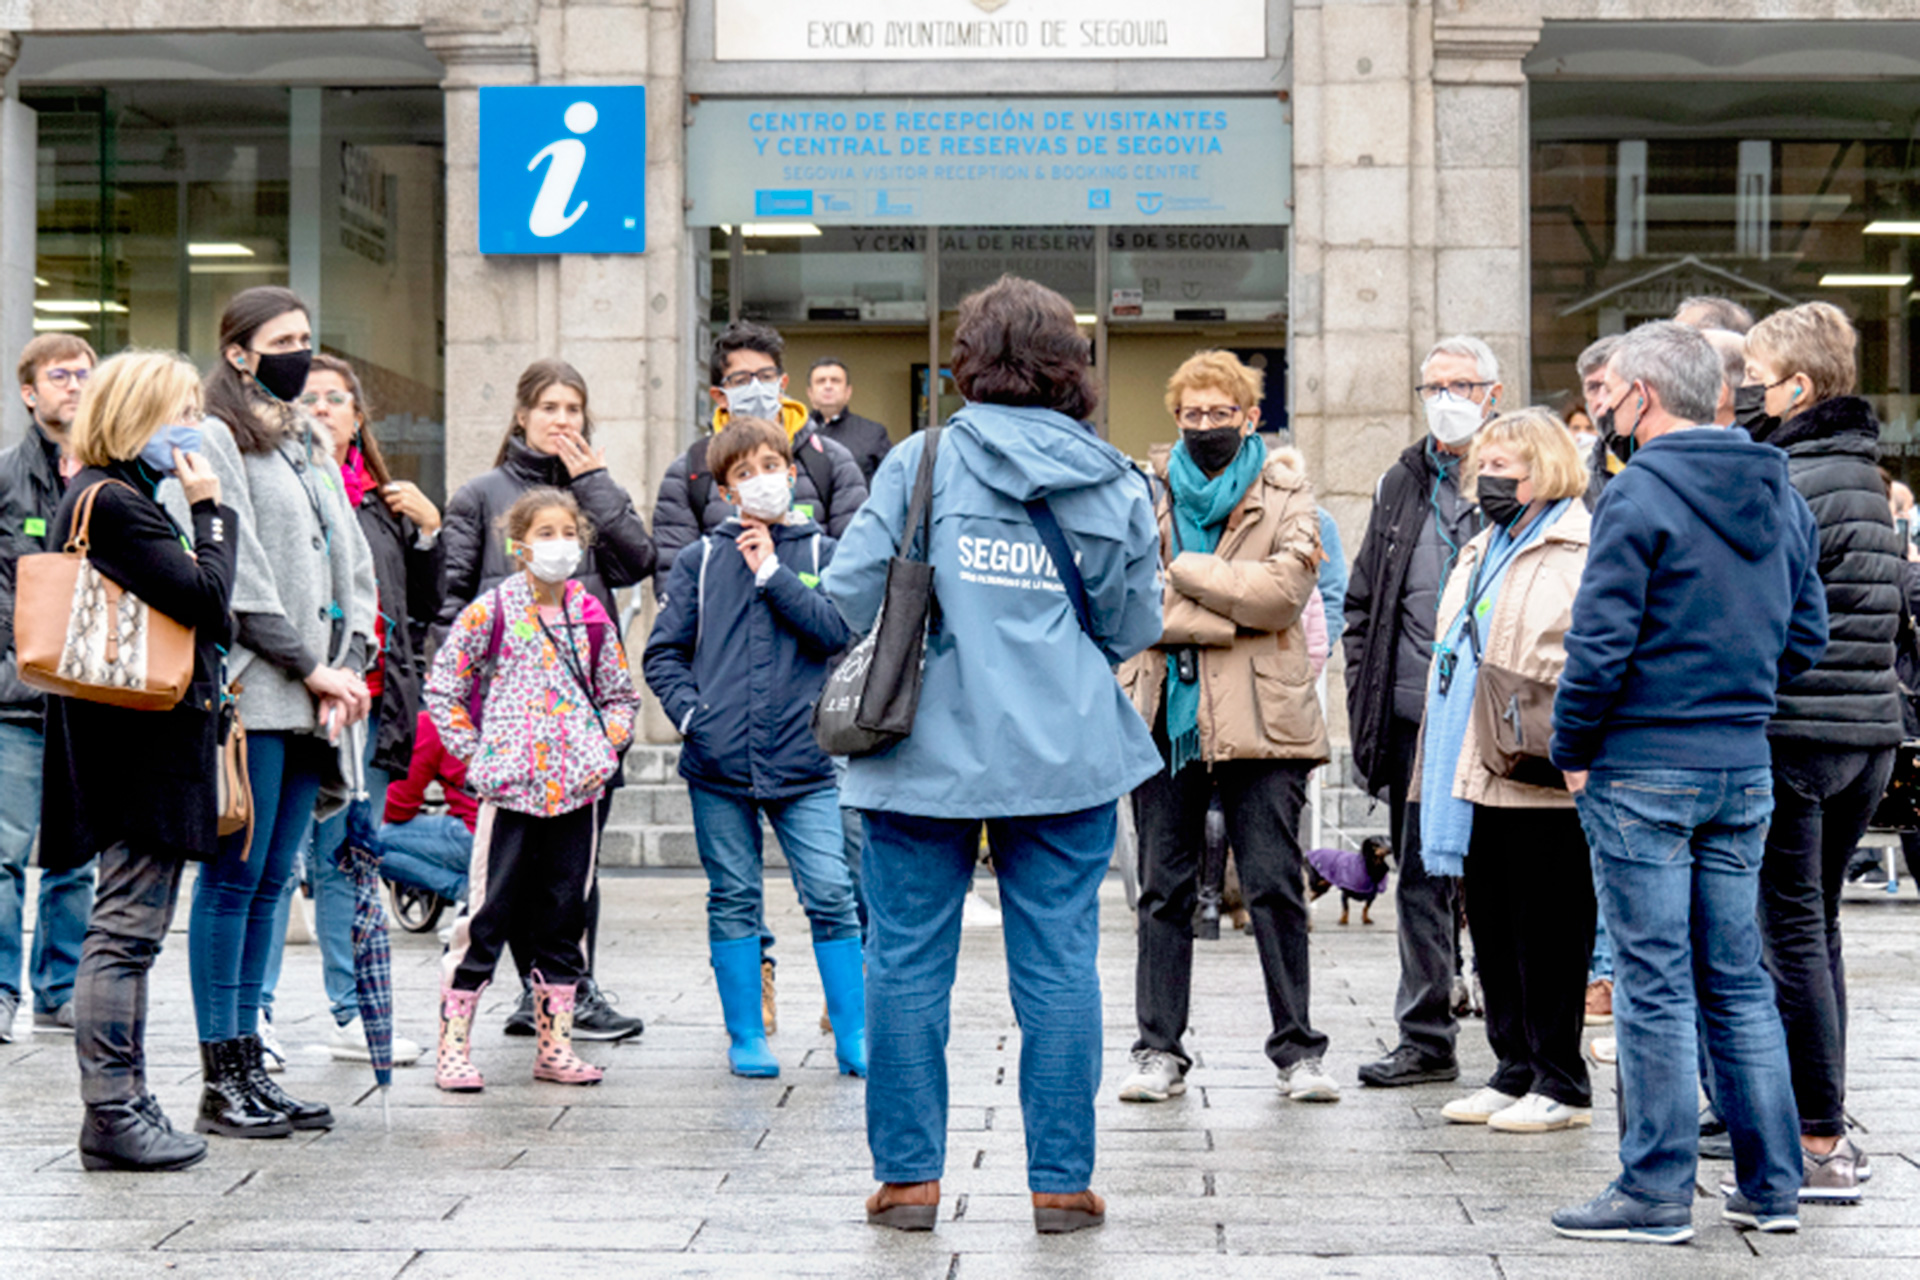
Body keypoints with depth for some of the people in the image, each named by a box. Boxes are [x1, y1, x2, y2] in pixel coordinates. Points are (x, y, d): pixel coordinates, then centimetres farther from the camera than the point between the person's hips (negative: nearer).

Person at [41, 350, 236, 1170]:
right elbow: (206, 596, -19)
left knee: (127, 931, 14)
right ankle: (111, 1117, -4)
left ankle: (123, 1104, 20)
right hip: (146, 743, -11)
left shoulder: (97, 499, 18)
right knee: (128, 927, -7)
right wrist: (209, 511, -10)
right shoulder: (116, 503, -14)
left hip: (137, 748, 11)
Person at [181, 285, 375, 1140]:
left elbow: (352, 562, 19)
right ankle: (221, 1082, -1)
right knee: (235, 878, -5)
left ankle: (248, 1065, 14)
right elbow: (237, 575, -13)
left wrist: (348, 664, 4)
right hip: (251, 693, -8)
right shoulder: (215, 442, -5)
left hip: (313, 701, 8)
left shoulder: (312, 445, 21)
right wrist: (311, 666, -11)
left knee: (272, 883, 9)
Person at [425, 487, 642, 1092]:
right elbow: (442, 687, 1)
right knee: (487, 917, -4)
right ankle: (453, 1045, 3)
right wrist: (474, 754, -4)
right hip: (509, 788, -4)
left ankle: (554, 1043, 17)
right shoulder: (491, 611, -3)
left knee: (565, 918, 8)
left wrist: (605, 748, 4)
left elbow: (620, 695, 20)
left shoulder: (592, 618, 9)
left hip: (576, 789, 4)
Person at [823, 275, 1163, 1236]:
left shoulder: (920, 462, -4)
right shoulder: (1113, 485, 1)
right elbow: (1133, 629, 5)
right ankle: (1061, 1181, 9)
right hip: (1064, 757, 1)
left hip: (926, 750, -1)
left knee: (908, 963, 7)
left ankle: (909, 1175, 11)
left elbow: (850, 596, -4)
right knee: (1059, 966, 5)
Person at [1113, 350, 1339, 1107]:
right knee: (1164, 889, 5)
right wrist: (1228, 618, -13)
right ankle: (1159, 1051, 11)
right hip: (1165, 712, 2)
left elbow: (1285, 588, -11)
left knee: (1275, 885, -1)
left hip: (1259, 717, -2)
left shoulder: (1284, 494, 6)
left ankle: (1296, 1049, 8)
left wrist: (1182, 569, -11)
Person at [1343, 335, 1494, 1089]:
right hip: (1412, 717, 5)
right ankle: (1425, 1040, 18)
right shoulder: (1402, 485, 14)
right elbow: (1364, 601, 17)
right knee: (1420, 882, 10)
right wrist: (1364, 699, 9)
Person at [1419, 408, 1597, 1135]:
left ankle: (1560, 1086, 6)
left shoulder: (1586, 549, -7)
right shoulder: (1483, 551, 21)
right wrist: (1444, 762, 21)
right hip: (1476, 775, 9)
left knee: (1547, 932, -2)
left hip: (1543, 780, -9)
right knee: (1492, 932, 12)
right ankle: (1514, 1073, 21)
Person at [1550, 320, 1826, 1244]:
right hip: (1745, 765, 7)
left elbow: (1600, 645, -16)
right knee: (1737, 979, 13)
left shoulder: (1640, 495, -13)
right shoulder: (1780, 495, 9)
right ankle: (1771, 1183, 16)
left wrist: (1572, 750, -4)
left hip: (1644, 768, -7)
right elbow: (1805, 636, 13)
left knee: (1654, 983, -2)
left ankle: (1656, 1192, 2)